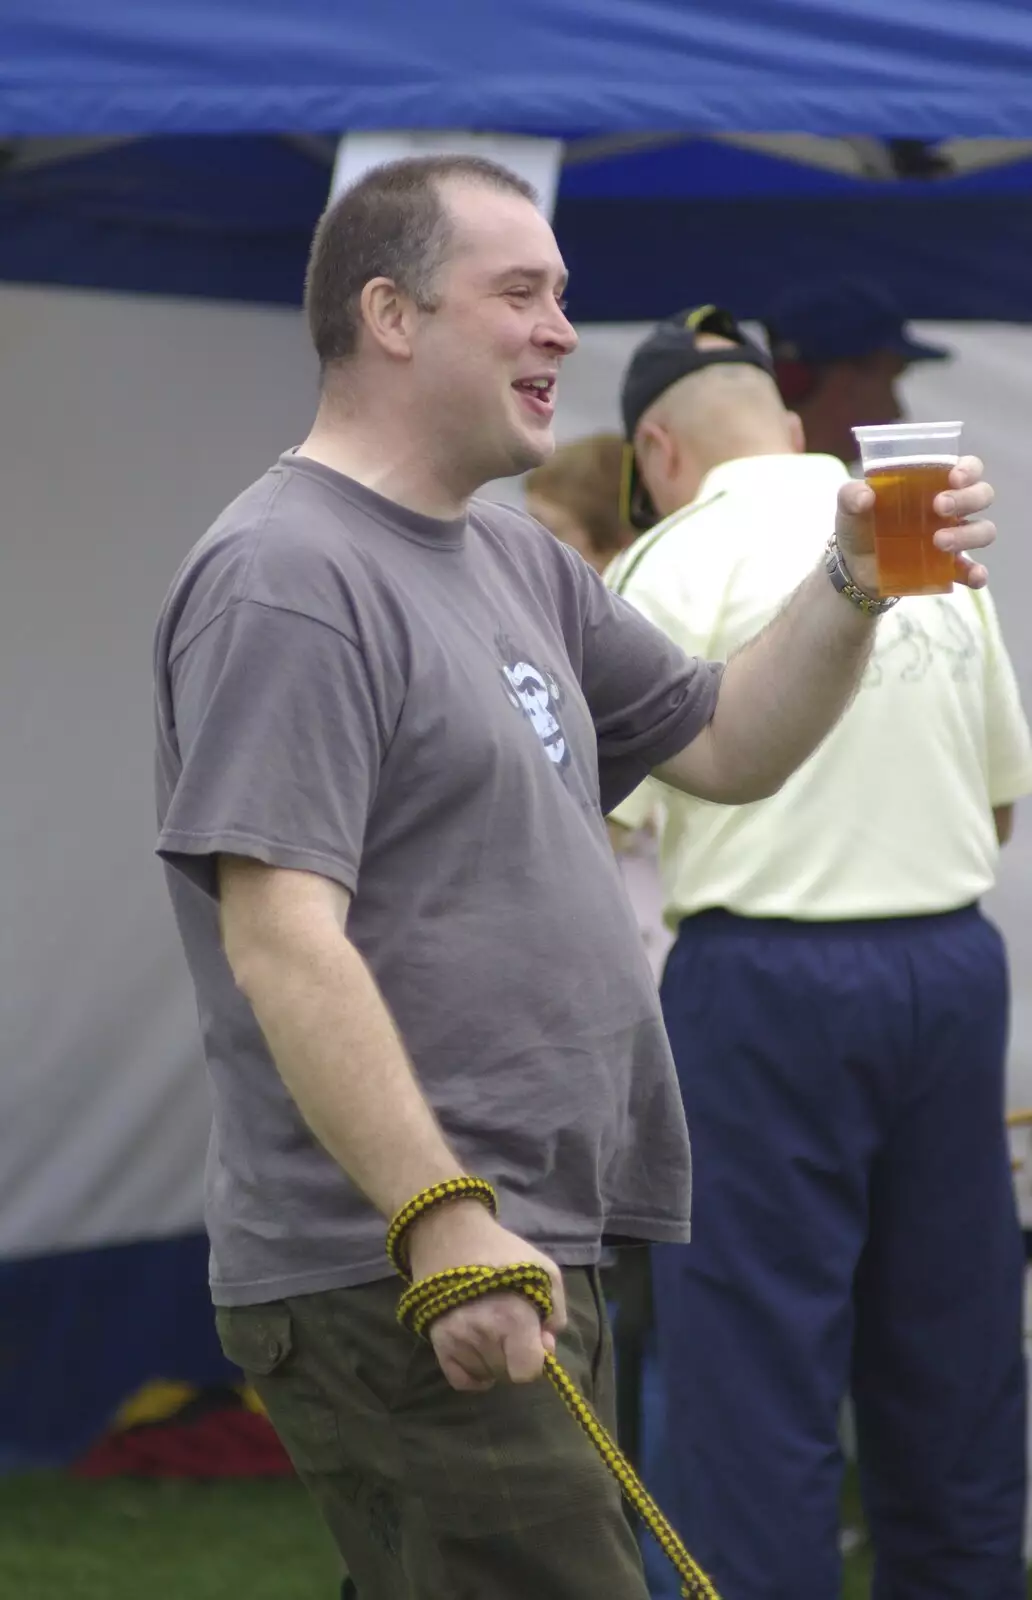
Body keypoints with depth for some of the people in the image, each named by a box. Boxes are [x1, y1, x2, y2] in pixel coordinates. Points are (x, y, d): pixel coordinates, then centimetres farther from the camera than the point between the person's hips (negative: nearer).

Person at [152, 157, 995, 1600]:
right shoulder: (288, 577, -13)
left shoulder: (516, 562, 18)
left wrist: (853, 584, 6)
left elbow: (727, 748, 23)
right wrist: (442, 1220, -26)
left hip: (532, 1258, 10)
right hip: (404, 1281, -10)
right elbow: (281, 938, -21)